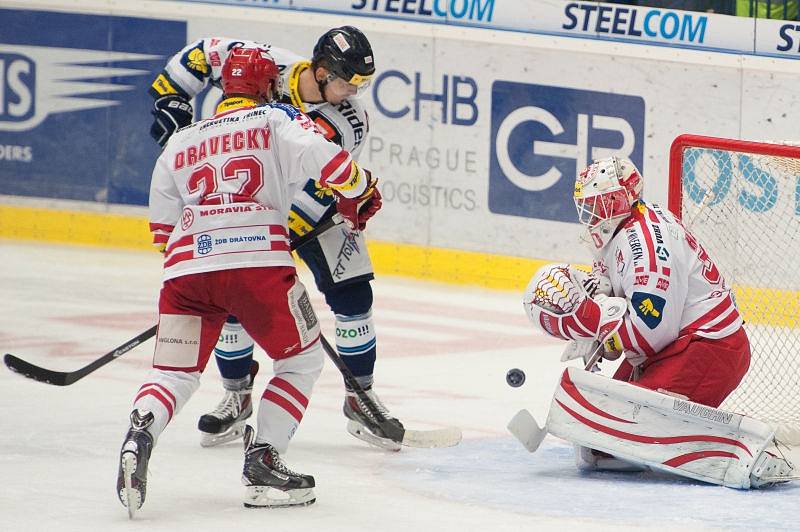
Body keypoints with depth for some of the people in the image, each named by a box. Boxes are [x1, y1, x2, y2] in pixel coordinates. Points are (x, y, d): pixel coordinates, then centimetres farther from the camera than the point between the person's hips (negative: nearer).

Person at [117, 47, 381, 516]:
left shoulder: (179, 144, 26)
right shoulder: (277, 121, 12)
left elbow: (164, 226, 28)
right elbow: (325, 158, -5)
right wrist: (359, 196, 13)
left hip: (186, 266, 4)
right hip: (257, 261, -4)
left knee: (175, 373, 12)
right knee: (302, 361, 14)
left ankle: (138, 438, -18)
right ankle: (262, 463, 2)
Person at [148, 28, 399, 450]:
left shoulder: (350, 122, -25)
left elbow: (317, 190, -27)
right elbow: (205, 53, -8)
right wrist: (170, 97, -13)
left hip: (318, 208, 0)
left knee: (352, 292, -10)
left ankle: (361, 400, 5)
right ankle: (237, 396, 11)